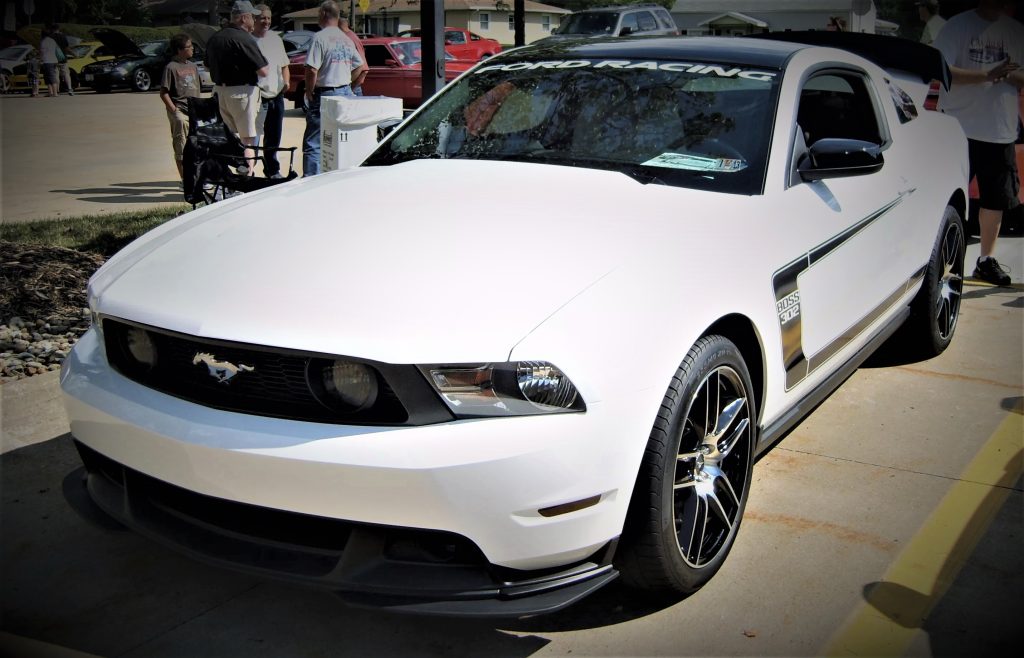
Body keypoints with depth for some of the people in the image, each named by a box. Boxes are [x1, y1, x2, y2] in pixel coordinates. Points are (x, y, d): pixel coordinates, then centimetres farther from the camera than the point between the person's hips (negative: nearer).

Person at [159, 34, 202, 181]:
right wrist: (174, 110, -14)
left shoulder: (193, 67, 13)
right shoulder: (171, 67, -7)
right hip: (180, 113, -6)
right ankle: (184, 180, 2)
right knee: (182, 148, -3)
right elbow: (163, 92, -7)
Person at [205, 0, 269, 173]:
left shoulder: (214, 39, 10)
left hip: (220, 91, 8)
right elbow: (263, 71, -18)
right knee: (248, 139, -3)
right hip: (242, 92, -8)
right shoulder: (244, 39, -16)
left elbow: (209, 66, 21)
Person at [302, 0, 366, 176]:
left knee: (312, 143, -4)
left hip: (325, 95, -7)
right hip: (346, 93, 7)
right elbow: (360, 66, 19)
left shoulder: (320, 38, -12)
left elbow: (312, 70, -19)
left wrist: (309, 92, -6)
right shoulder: (347, 39, 11)